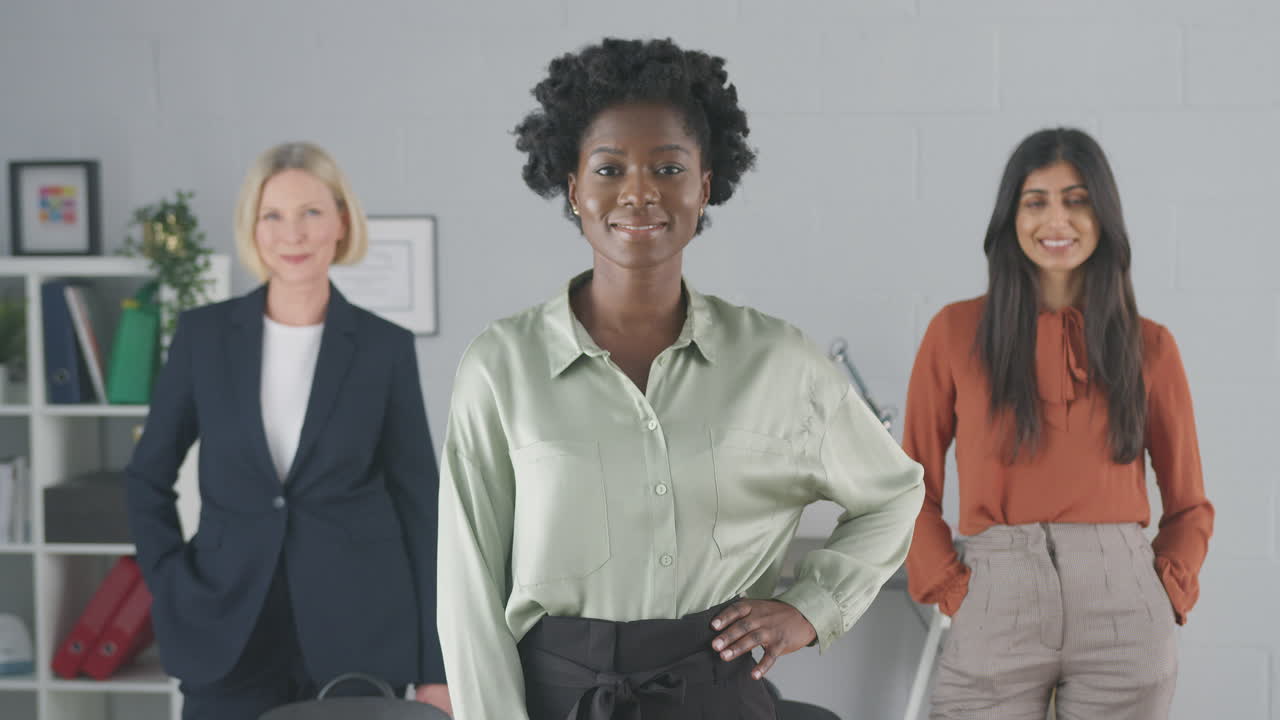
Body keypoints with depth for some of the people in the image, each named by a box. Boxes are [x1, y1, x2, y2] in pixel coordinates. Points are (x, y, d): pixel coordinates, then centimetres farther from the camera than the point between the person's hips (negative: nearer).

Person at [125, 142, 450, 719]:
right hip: (230, 633, 1)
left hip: (359, 633, 0)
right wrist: (173, 590, -1)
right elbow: (147, 477, 11)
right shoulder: (203, 334, 2)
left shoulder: (385, 346, 0)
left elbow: (419, 504, 1)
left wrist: (436, 668, -1)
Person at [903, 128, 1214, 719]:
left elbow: (1189, 506, 14)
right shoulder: (956, 332, 3)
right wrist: (952, 592, -4)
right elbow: (914, 488, 6)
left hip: (1123, 626, 1)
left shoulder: (1148, 345, 7)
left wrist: (1162, 597, 0)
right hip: (994, 609, -1)